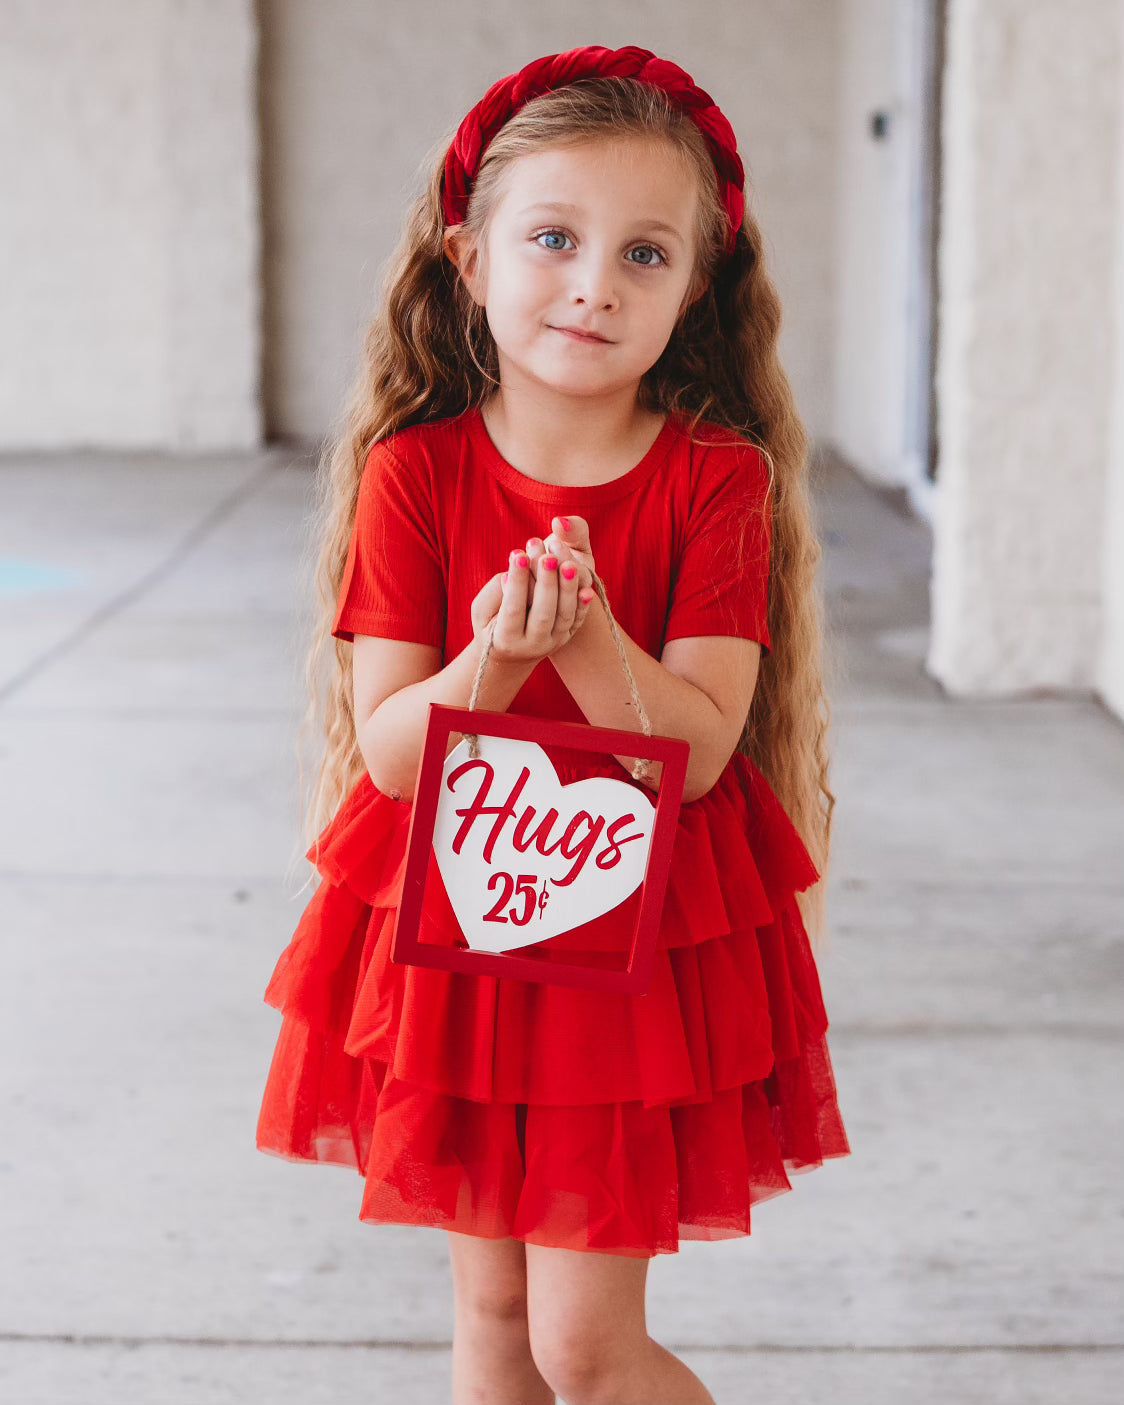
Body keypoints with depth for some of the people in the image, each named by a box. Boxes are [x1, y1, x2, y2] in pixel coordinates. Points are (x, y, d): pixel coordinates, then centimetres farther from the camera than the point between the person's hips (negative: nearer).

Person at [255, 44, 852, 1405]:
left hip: (646, 947, -2)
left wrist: (589, 635, -32)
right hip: (452, 935, 2)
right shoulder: (413, 471, -7)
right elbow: (388, 749, -10)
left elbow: (694, 749, -15)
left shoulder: (717, 479, -9)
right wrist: (497, 656, -29)